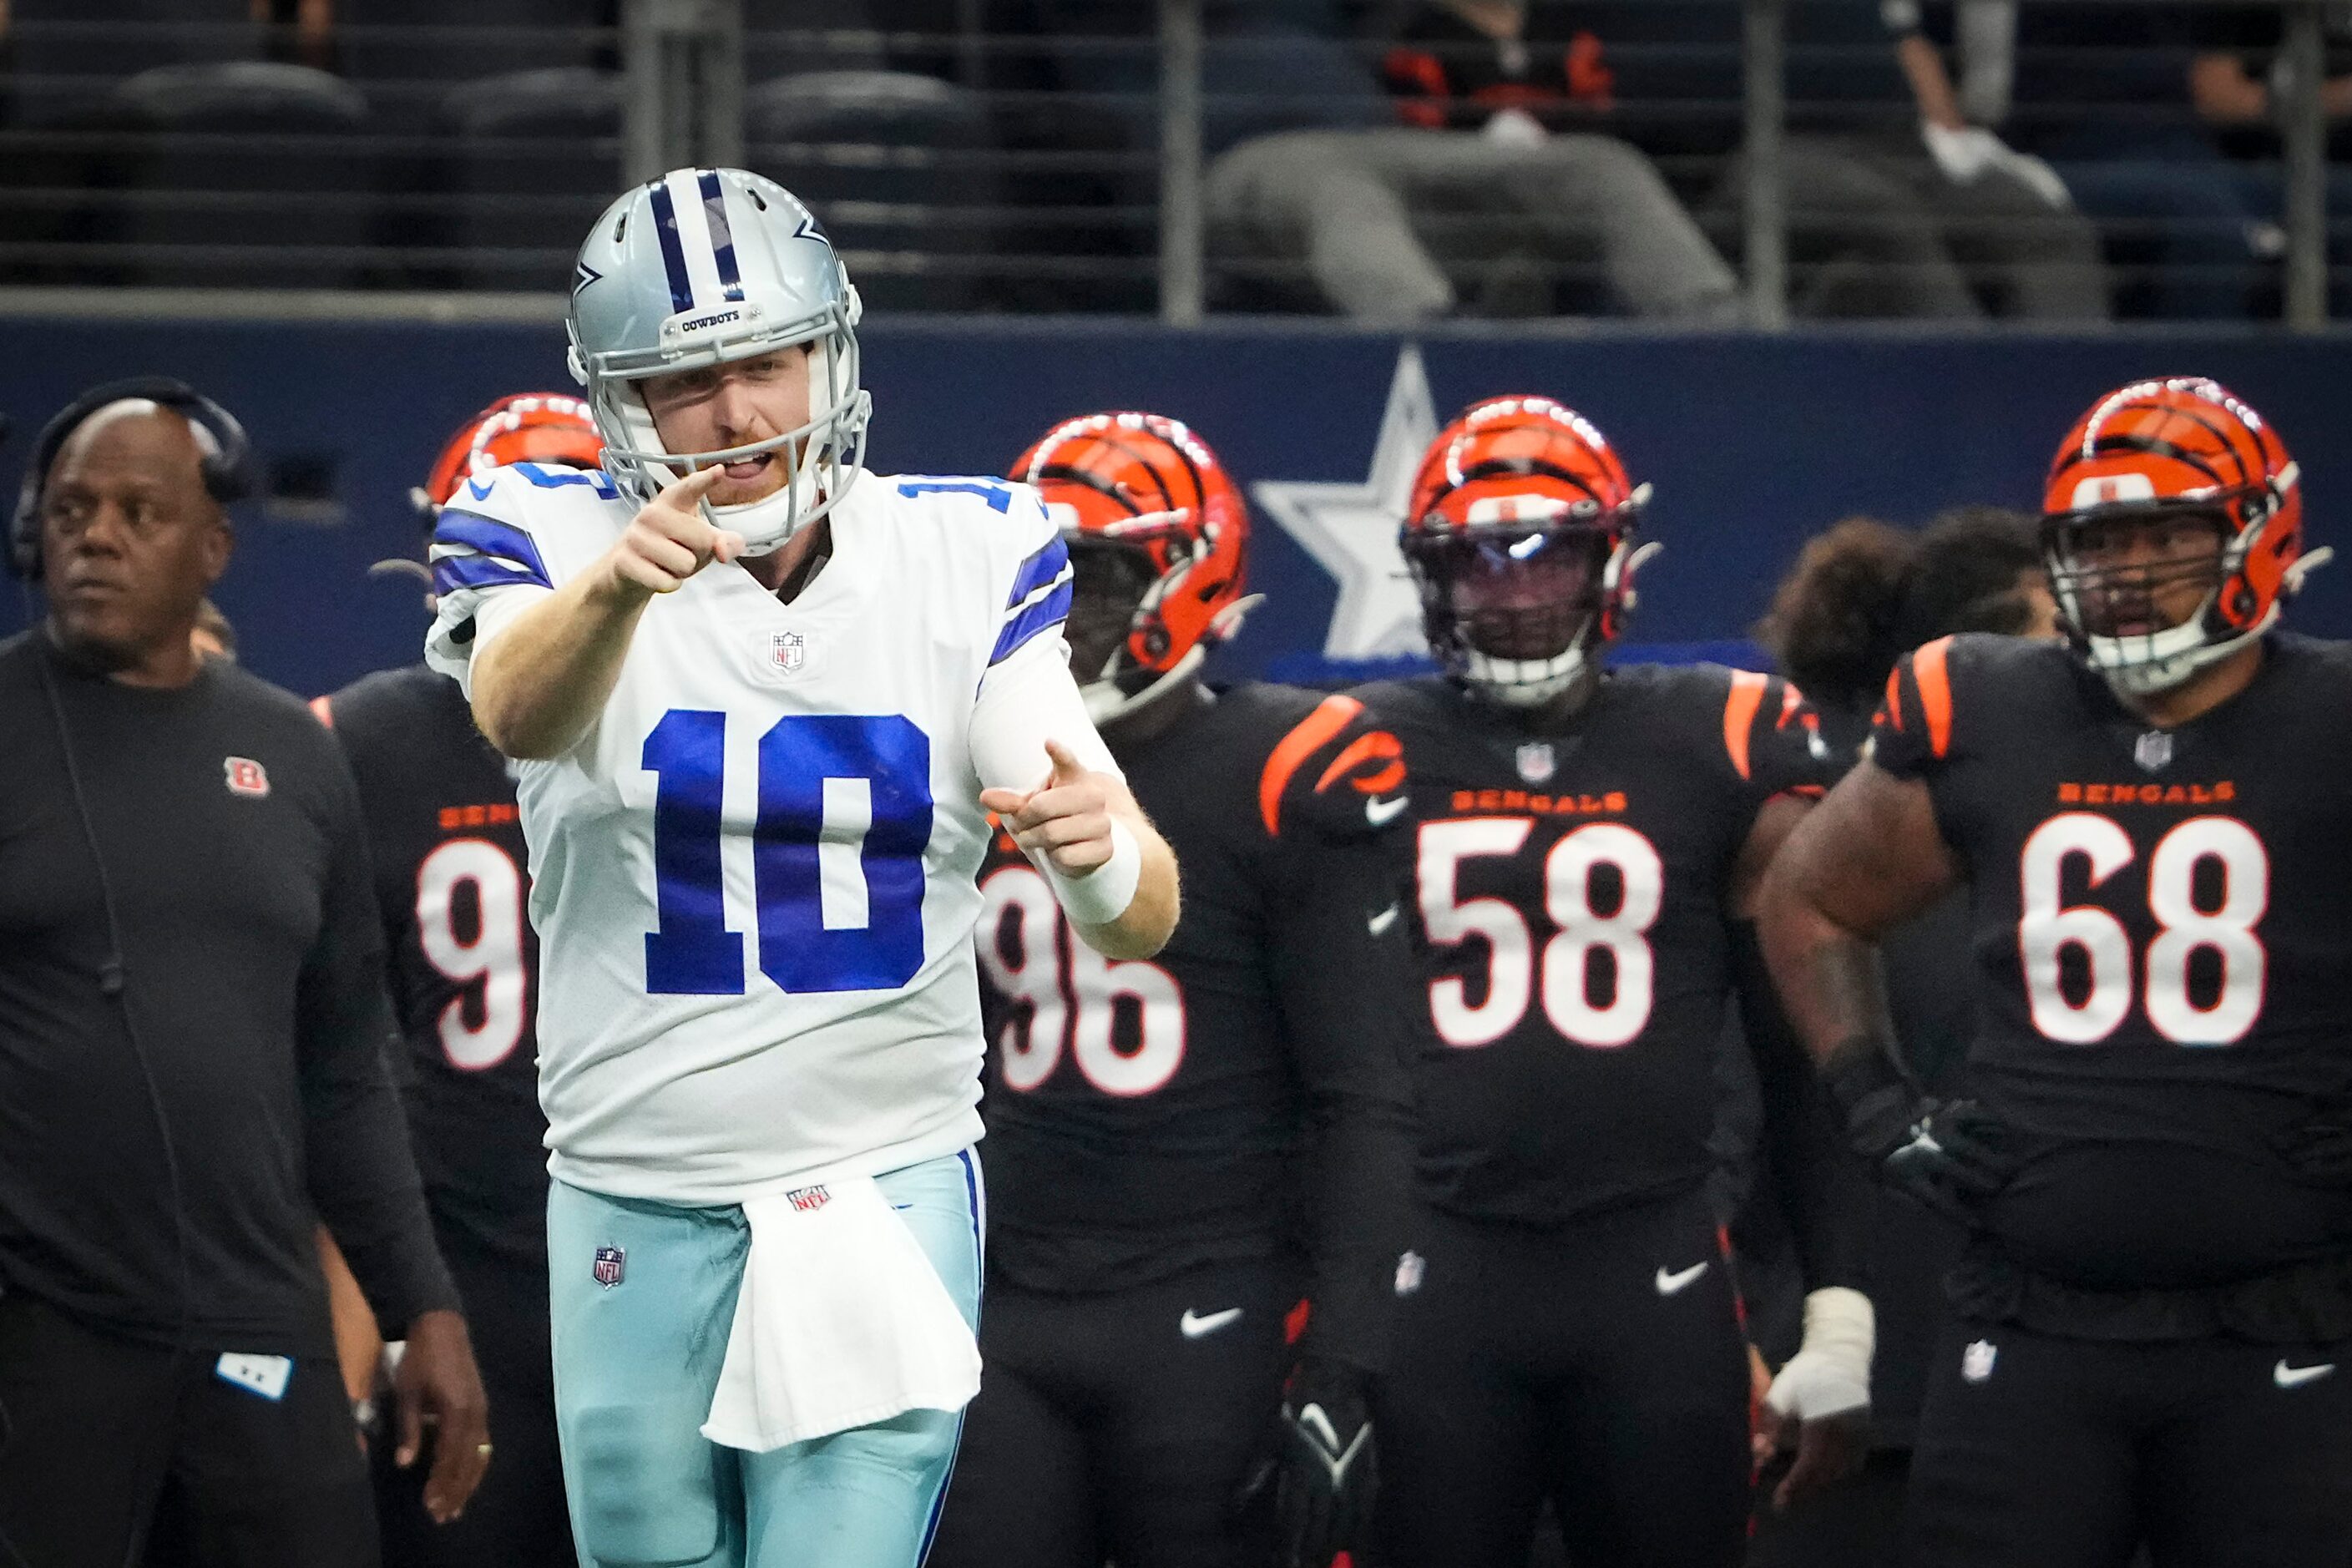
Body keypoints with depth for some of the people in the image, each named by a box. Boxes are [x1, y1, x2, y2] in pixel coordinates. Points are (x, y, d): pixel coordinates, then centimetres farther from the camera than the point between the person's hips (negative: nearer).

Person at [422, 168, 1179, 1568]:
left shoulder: (966, 561, 0)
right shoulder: (554, 540, -3)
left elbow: (1140, 924, -6)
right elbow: (520, 715, -29)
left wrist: (1104, 848, -31)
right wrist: (616, 583, -51)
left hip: (889, 1195, 0)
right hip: (635, 1219, 1)